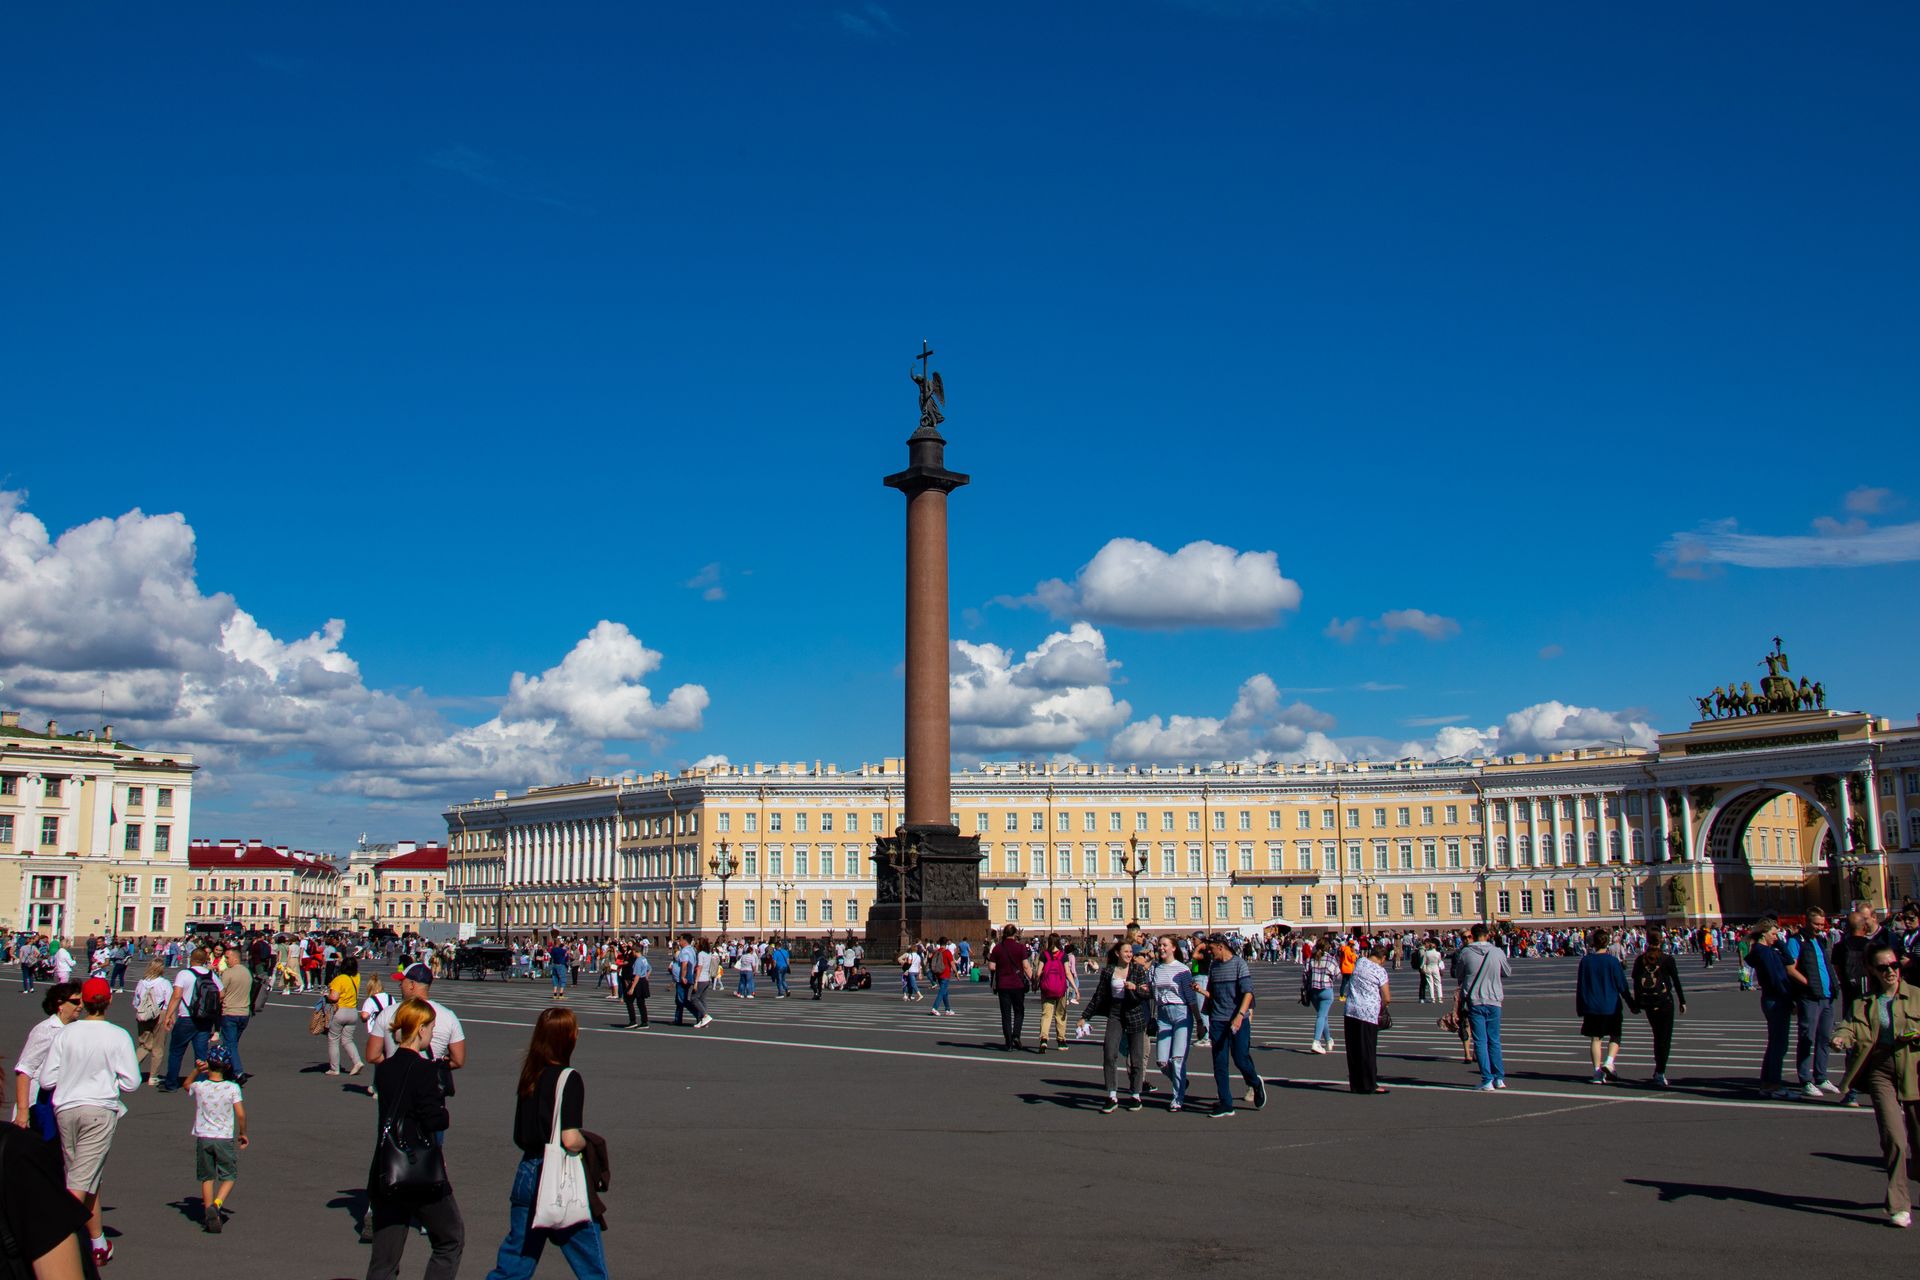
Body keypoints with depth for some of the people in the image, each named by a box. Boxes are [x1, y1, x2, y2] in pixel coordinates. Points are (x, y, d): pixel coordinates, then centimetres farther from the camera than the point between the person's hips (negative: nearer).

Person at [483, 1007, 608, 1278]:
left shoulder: (530, 1076, 5)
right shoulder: (568, 1079, -15)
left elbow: (519, 1137, 12)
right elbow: (570, 1140, -22)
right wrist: (587, 1142, -3)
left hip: (527, 1174, 6)